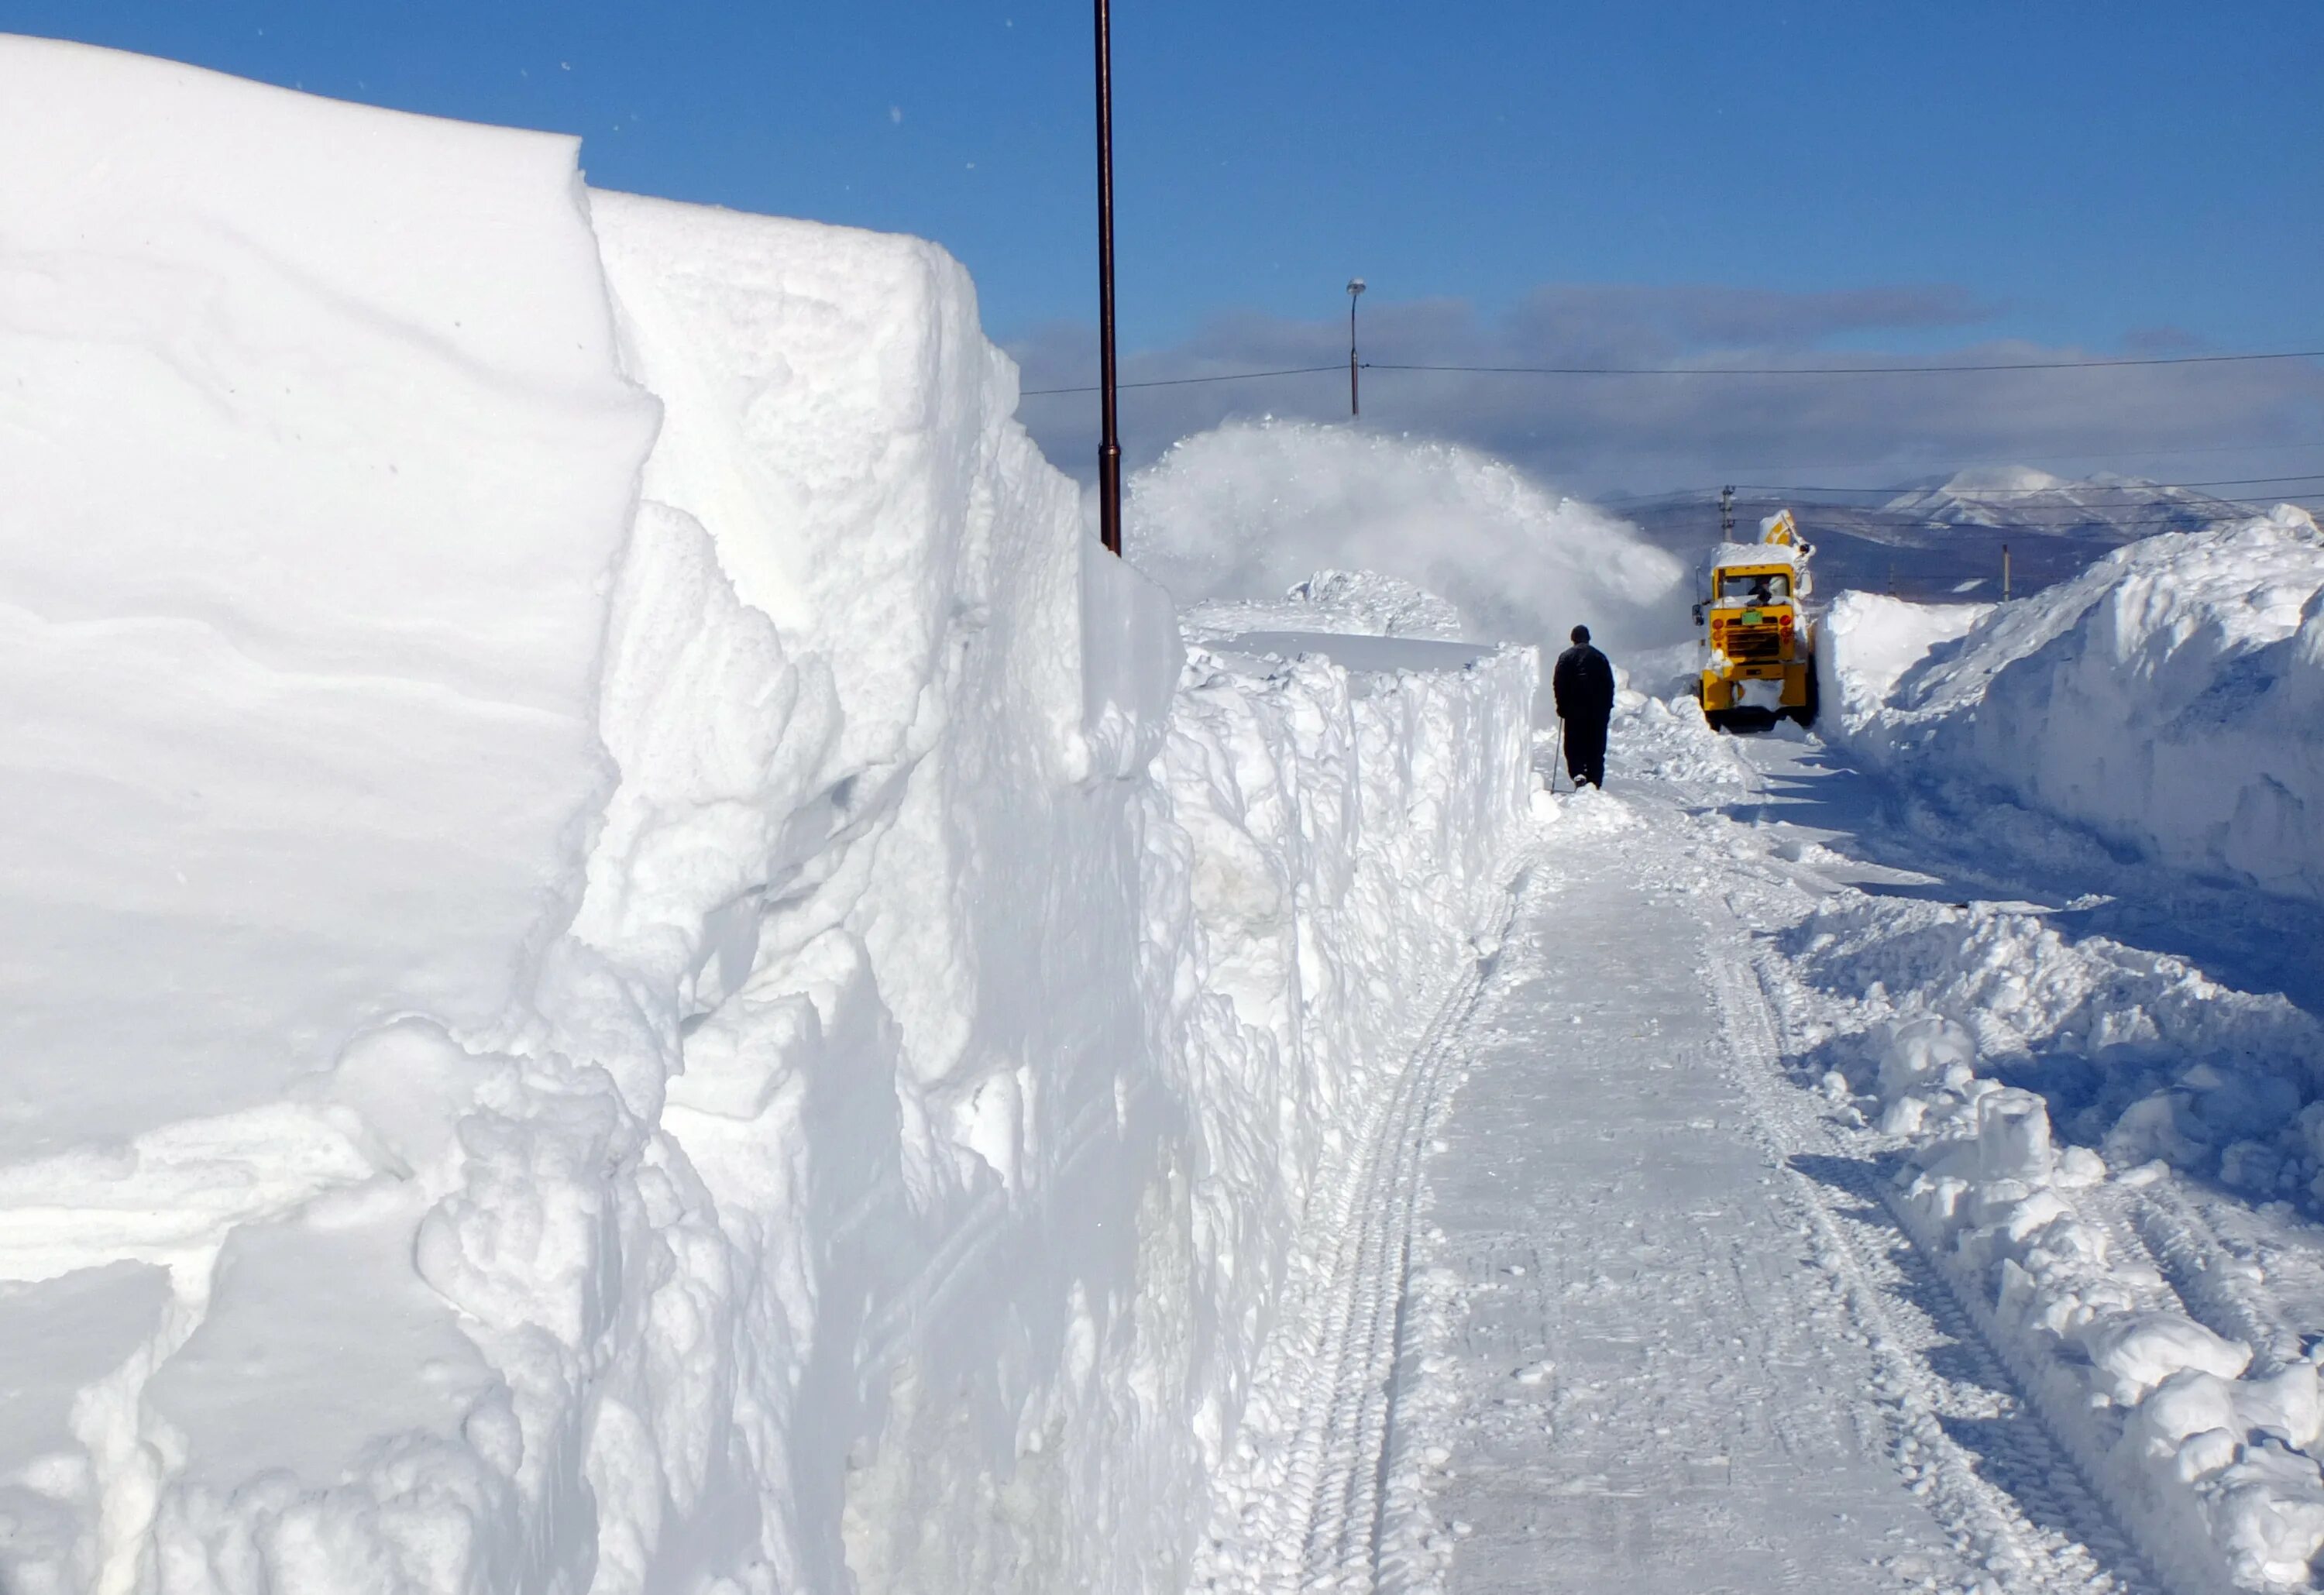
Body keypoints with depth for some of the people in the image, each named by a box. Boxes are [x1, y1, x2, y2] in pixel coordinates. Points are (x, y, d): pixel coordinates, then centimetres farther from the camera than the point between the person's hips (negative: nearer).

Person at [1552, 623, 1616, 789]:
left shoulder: (1566, 657, 1)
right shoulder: (1600, 657, 8)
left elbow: (1558, 684, -3)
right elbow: (1610, 684, 9)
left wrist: (1562, 707, 3)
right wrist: (1607, 708, 13)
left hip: (1574, 709, -2)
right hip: (1598, 711, 2)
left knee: (1574, 746, 3)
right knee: (1596, 749, 6)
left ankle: (1578, 774, -22)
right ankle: (1595, 784, 2)